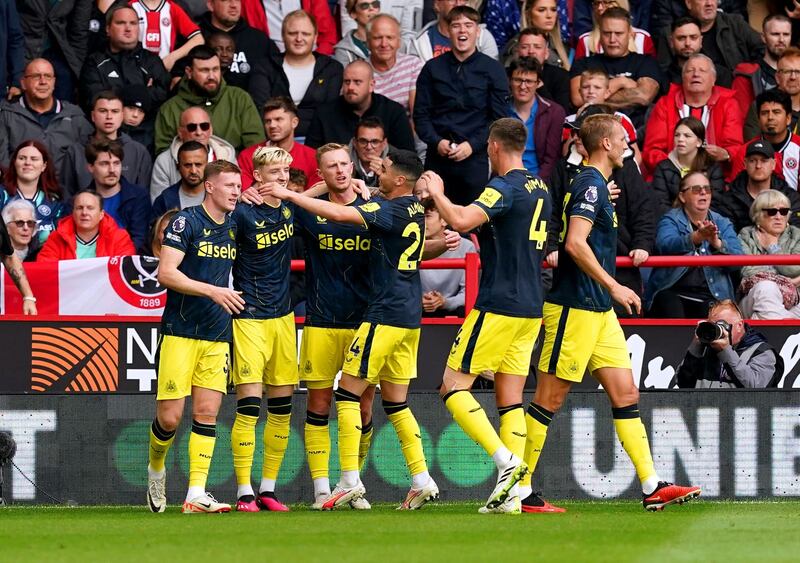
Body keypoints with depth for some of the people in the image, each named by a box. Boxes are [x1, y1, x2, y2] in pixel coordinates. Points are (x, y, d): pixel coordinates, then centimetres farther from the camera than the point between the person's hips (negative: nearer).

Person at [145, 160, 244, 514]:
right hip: (180, 334, -5)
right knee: (170, 417, -6)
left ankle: (196, 495, -6)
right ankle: (156, 470, 23)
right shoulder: (186, 222, -9)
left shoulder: (234, 226, 9)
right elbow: (166, 273, -17)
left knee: (207, 413, -4)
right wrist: (212, 291, -23)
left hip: (217, 336, 5)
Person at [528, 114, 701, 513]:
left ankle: (652, 486, 4)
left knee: (626, 395, 5)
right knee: (550, 399, -5)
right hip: (574, 308, -10)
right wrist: (613, 286, -22)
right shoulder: (590, 184, -13)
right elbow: (575, 243, -24)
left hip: (599, 311, 10)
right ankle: (520, 490, -1)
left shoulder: (595, 184, 17)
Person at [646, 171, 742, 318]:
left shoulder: (722, 224, 14)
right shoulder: (670, 220, 5)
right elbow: (666, 245, -19)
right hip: (672, 291, -2)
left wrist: (717, 243, -27)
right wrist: (696, 237, -39)